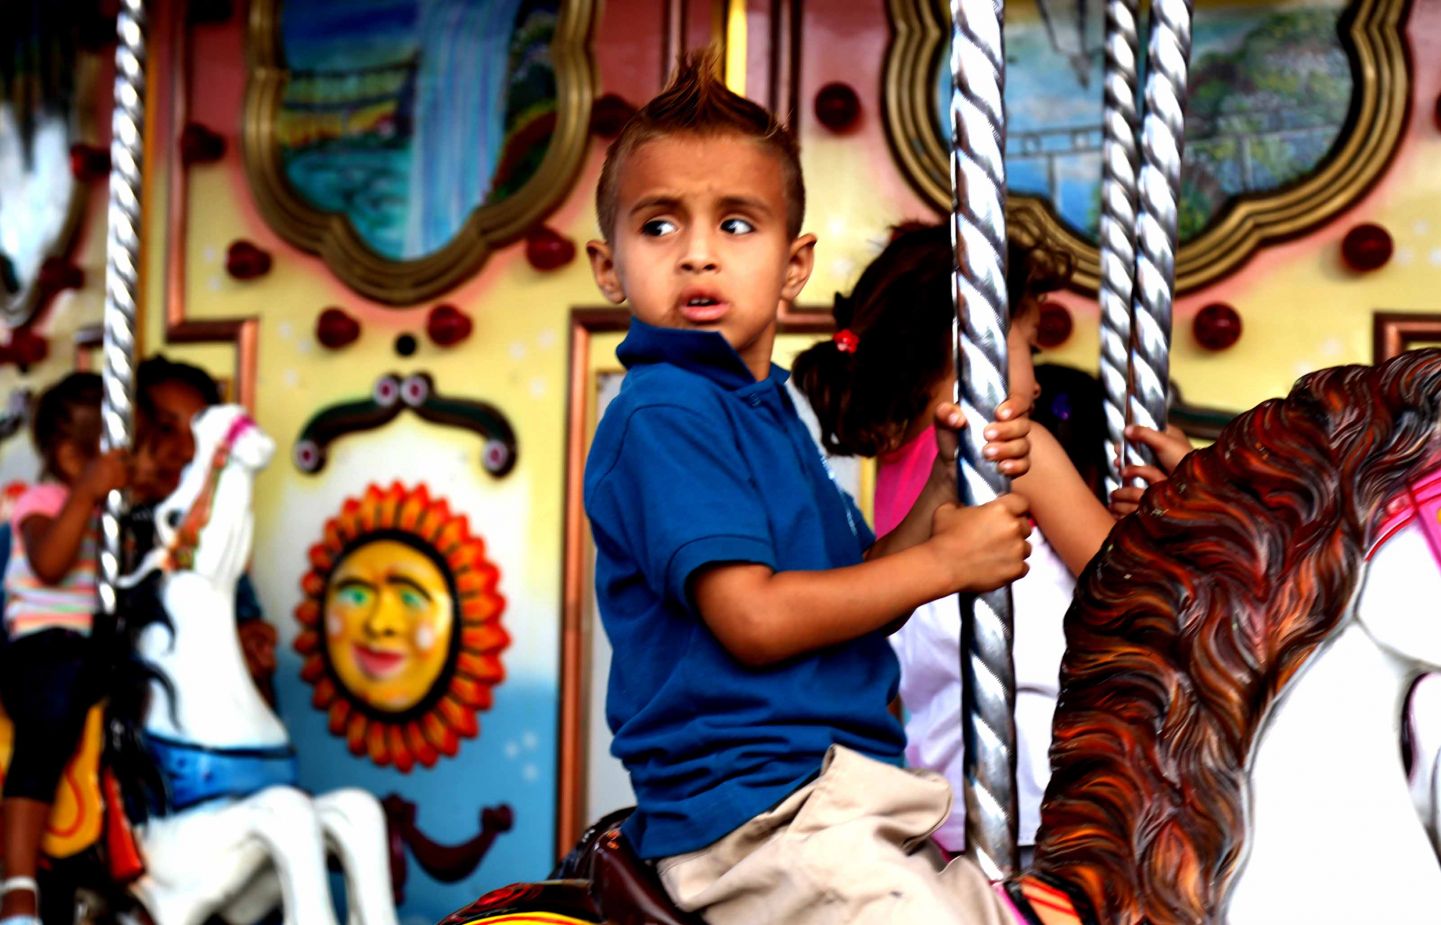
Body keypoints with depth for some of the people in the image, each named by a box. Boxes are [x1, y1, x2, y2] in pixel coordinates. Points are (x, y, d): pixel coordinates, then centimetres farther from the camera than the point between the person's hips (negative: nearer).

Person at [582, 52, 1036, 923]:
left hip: (840, 801, 9)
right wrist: (944, 562, -12)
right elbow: (752, 618, -21)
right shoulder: (663, 413, -13)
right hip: (753, 811, -9)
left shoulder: (772, 411, 15)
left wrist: (951, 485, 1)